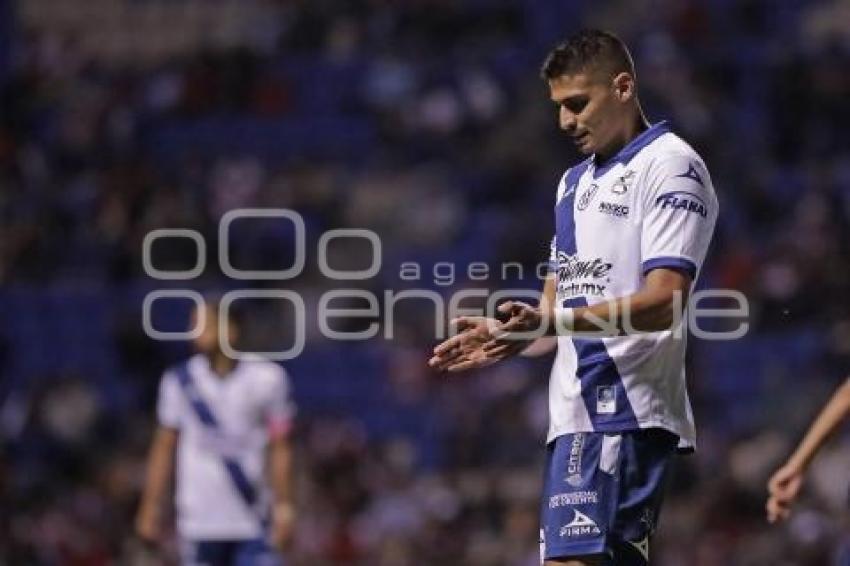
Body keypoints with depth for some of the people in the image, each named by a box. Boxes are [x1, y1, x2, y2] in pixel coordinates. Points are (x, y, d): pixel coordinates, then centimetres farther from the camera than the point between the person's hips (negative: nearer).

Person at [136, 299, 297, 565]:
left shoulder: (266, 378, -1)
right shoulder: (179, 381, 2)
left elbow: (279, 448, 2)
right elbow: (164, 448, 8)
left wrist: (283, 504, -4)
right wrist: (151, 506, 4)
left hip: (253, 521, -1)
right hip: (199, 521, 1)